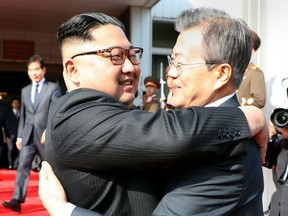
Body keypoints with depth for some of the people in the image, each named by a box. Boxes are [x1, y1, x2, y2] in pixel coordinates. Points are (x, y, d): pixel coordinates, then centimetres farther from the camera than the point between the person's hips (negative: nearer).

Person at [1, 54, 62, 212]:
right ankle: (17, 200, -8)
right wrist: (19, 136, 11)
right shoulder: (25, 91, 14)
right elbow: (23, 116, 15)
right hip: (28, 136, 4)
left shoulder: (53, 88, -1)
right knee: (22, 167, -7)